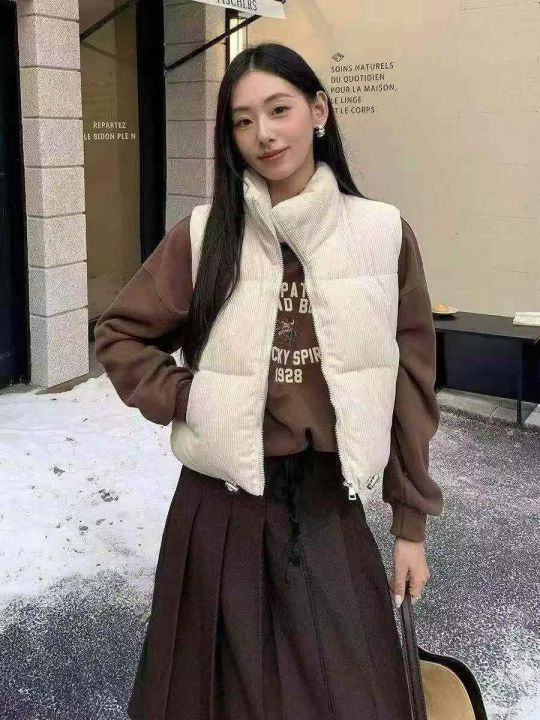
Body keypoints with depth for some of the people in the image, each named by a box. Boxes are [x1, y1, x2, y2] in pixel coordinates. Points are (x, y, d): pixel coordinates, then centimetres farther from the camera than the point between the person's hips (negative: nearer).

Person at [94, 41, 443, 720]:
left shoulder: (383, 234, -4)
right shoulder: (202, 235, -4)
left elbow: (410, 384, 0)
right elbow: (118, 335, 7)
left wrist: (411, 523, 2)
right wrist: (184, 397, -9)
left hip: (332, 505, 0)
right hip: (223, 507, 0)